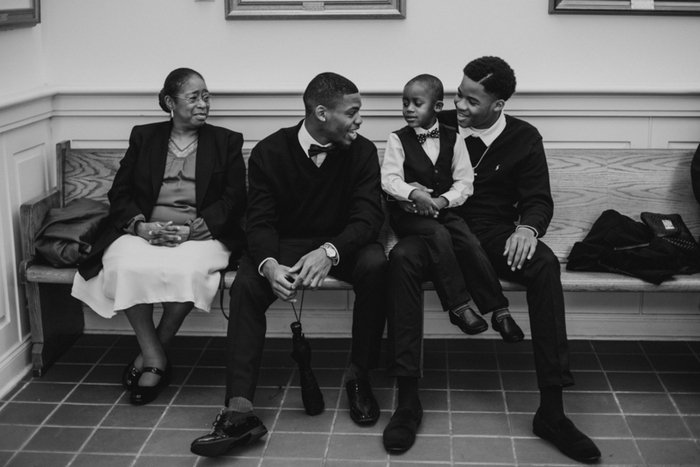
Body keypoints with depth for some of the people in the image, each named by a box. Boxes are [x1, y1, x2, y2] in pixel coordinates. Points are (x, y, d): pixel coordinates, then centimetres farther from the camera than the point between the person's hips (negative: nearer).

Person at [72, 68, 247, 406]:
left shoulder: (226, 141, 13)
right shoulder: (143, 137, 16)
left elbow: (235, 199, 3)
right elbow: (120, 192, 9)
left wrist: (195, 228, -14)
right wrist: (141, 226, -12)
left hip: (200, 234, -1)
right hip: (144, 230, 2)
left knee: (186, 269, -36)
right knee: (126, 265, -33)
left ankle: (152, 352, -12)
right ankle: (156, 360, -20)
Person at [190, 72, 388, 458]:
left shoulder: (363, 152, -5)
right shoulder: (269, 152, -7)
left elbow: (368, 215, -14)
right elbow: (260, 222, -11)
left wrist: (330, 251, -36)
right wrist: (269, 264, -35)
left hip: (341, 244, 1)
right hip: (286, 245, 0)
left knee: (375, 265, -32)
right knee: (245, 285, -30)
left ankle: (359, 376, -14)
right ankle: (240, 411, -33)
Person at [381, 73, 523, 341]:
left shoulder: (452, 139, 6)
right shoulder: (398, 140, 1)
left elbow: (464, 182, 2)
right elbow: (389, 178, -11)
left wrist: (442, 200, -17)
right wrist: (414, 194, -29)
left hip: (443, 209, 2)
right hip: (408, 212, -2)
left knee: (470, 242, -22)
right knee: (440, 235, -31)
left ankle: (499, 310, -16)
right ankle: (458, 306, -24)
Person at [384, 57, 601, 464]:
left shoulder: (524, 138, 7)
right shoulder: (441, 126, 7)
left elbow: (539, 198, 1)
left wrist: (528, 227, -22)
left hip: (494, 233, 0)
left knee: (544, 263, -32)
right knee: (403, 257, -35)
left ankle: (552, 410, -29)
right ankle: (408, 401, -31)